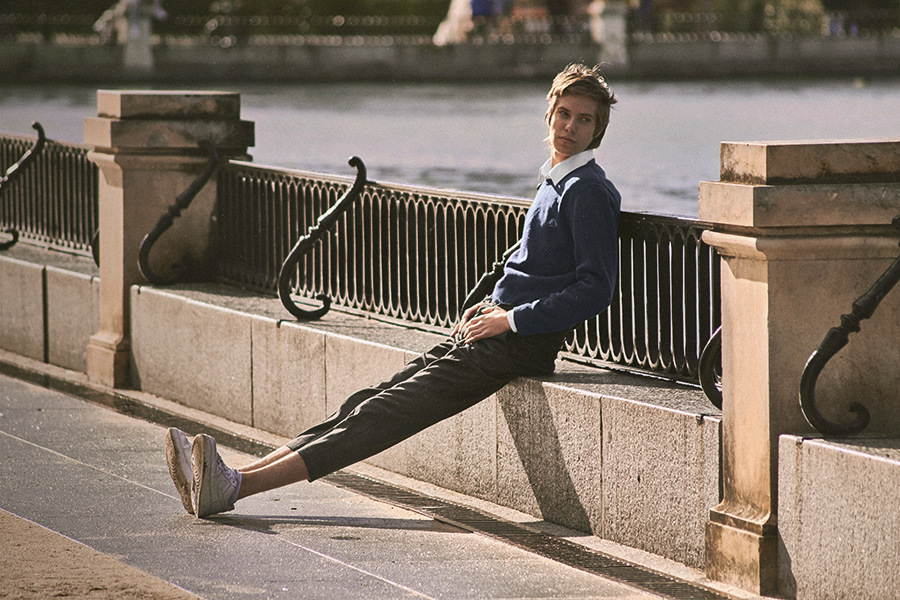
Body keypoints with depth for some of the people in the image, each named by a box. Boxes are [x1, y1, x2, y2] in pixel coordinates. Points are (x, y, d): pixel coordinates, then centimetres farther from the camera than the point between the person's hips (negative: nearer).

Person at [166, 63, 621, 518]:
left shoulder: (590, 193, -7)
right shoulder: (553, 183, 21)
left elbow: (594, 291, -16)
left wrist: (511, 319, -17)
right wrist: (487, 306, 14)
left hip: (521, 344, -9)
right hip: (493, 331, 9)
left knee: (388, 412, -18)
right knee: (372, 402, -4)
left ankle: (237, 486, -28)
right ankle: (239, 475, -13)